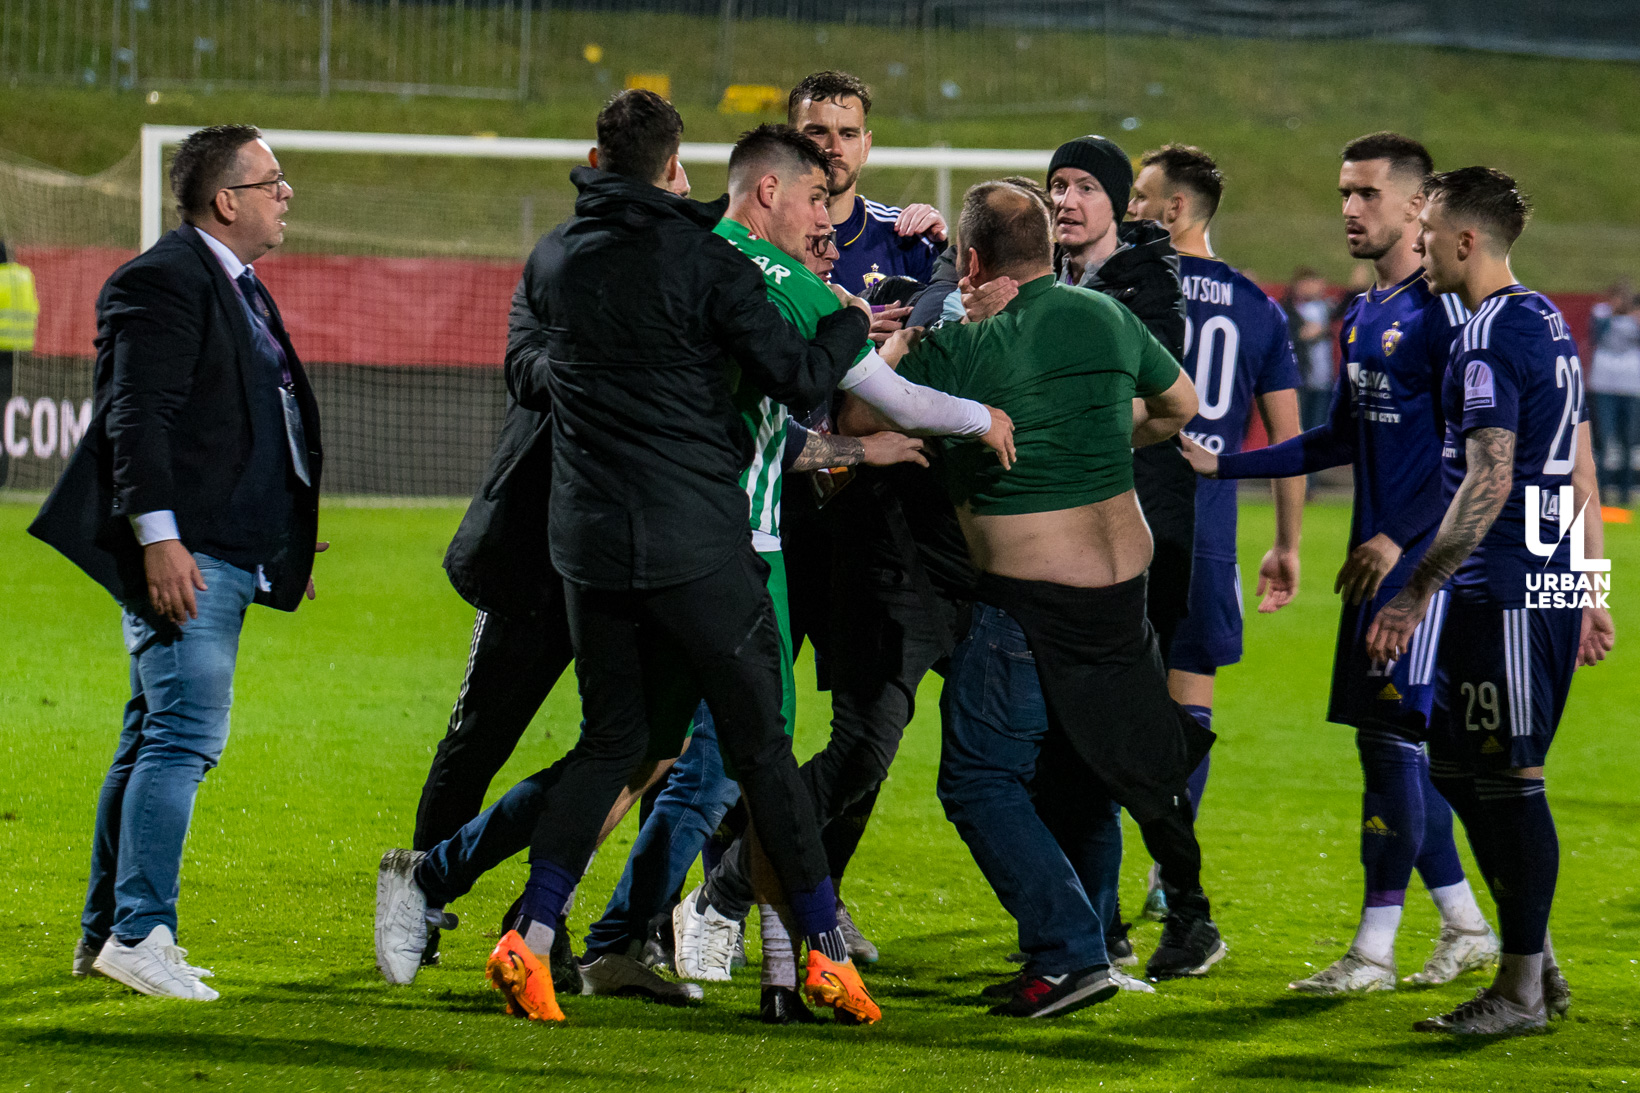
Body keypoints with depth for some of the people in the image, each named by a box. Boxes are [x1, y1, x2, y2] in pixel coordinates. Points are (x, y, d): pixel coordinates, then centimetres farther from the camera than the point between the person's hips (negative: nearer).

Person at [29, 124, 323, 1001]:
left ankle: (107, 932, 17)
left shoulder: (240, 290, 21)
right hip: (183, 556, -10)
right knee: (185, 737, -14)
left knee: (155, 742, 12)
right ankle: (139, 932, -15)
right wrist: (159, 540, -24)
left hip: (228, 557, 10)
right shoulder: (164, 281, -10)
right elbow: (137, 418, -17)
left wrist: (287, 549, 26)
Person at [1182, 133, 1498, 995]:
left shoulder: (1441, 310, -12)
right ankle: (1465, 927, 20)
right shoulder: (1361, 316, 15)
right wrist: (1223, 465, 20)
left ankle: (1375, 949, -5)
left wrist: (1399, 537, -20)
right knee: (1396, 743, 10)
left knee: (1392, 738, -8)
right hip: (1377, 559, 9)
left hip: (1425, 558, -9)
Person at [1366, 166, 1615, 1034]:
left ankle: (1523, 988, 1)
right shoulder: (1546, 323, 16)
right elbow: (1582, 471, 21)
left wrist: (1415, 595, -18)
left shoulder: (1490, 338, -14)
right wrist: (1591, 589, 25)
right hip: (1557, 584, 10)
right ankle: (1535, 961, 19)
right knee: (1456, 765, 15)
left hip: (1508, 594, -10)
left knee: (1510, 781, -4)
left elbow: (1489, 483, -21)